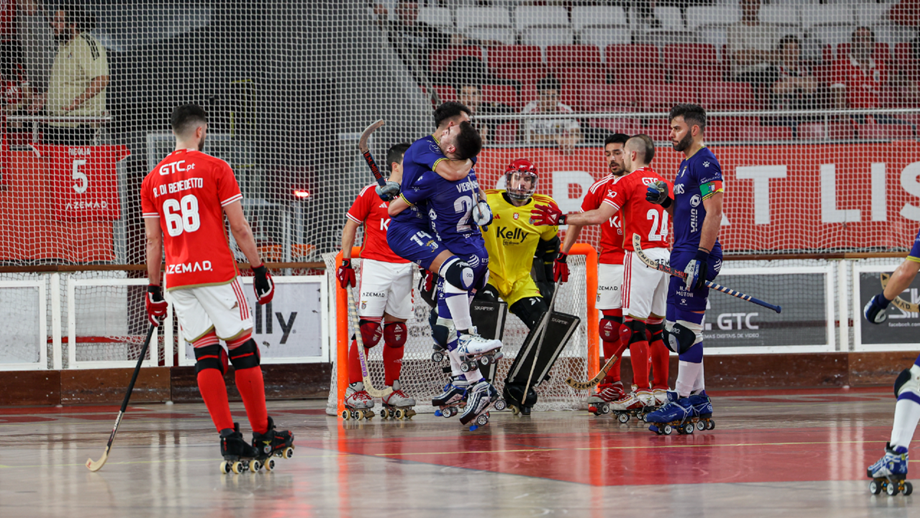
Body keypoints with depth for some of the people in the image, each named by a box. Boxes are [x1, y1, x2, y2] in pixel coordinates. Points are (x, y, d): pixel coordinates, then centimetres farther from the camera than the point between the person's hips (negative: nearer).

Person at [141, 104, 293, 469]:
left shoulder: (153, 179, 11)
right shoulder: (215, 168, -2)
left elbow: (153, 240, 12)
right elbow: (239, 227, -4)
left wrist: (154, 288, 17)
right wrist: (259, 269, 2)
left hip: (177, 276, 4)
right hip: (216, 272, -4)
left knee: (206, 356, 3)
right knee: (242, 349, 3)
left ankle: (228, 438, -6)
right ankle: (262, 434, 7)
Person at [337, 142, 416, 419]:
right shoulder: (372, 193, -2)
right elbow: (350, 226, 3)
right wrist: (345, 261, -2)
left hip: (404, 267, 5)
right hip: (375, 265, -5)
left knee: (396, 330, 6)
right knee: (368, 328, -11)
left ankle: (392, 389, 15)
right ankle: (354, 389, -5)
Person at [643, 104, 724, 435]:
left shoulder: (705, 163, -11)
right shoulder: (686, 165, 20)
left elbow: (713, 213, -19)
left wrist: (700, 258, -23)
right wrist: (665, 201, 8)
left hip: (697, 254, -11)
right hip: (683, 255, 11)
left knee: (687, 327, -10)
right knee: (676, 329, 11)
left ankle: (682, 403, -9)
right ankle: (699, 400, 15)